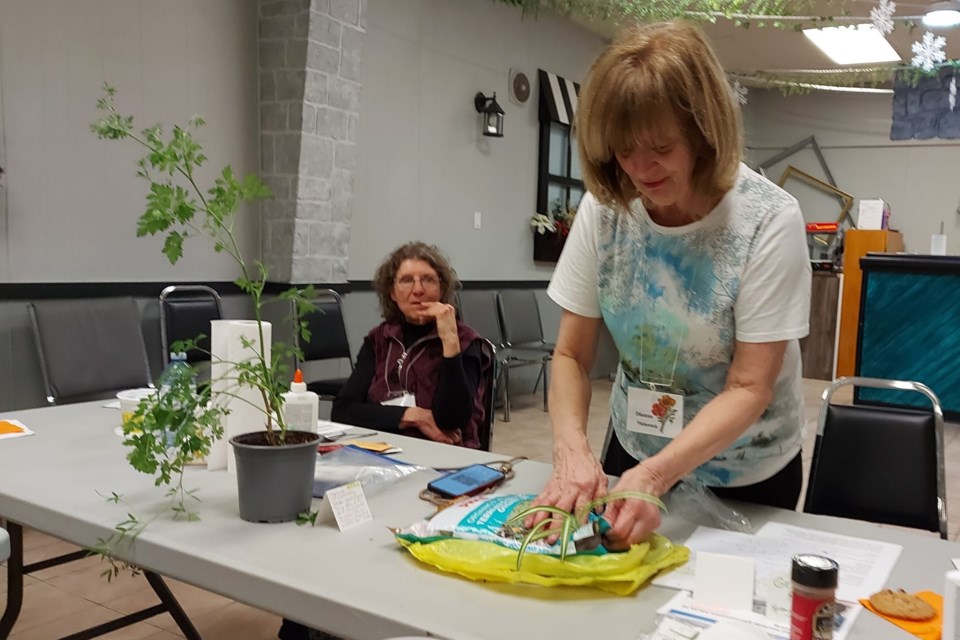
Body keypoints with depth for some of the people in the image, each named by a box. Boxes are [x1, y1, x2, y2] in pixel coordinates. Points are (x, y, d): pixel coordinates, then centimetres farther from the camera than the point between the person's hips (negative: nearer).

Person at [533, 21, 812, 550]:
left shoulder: (769, 222, -24)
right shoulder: (602, 208, -15)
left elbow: (749, 389, -23)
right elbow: (571, 356, -10)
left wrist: (655, 475, -36)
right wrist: (571, 450, -28)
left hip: (745, 474, -3)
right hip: (636, 453, 3)